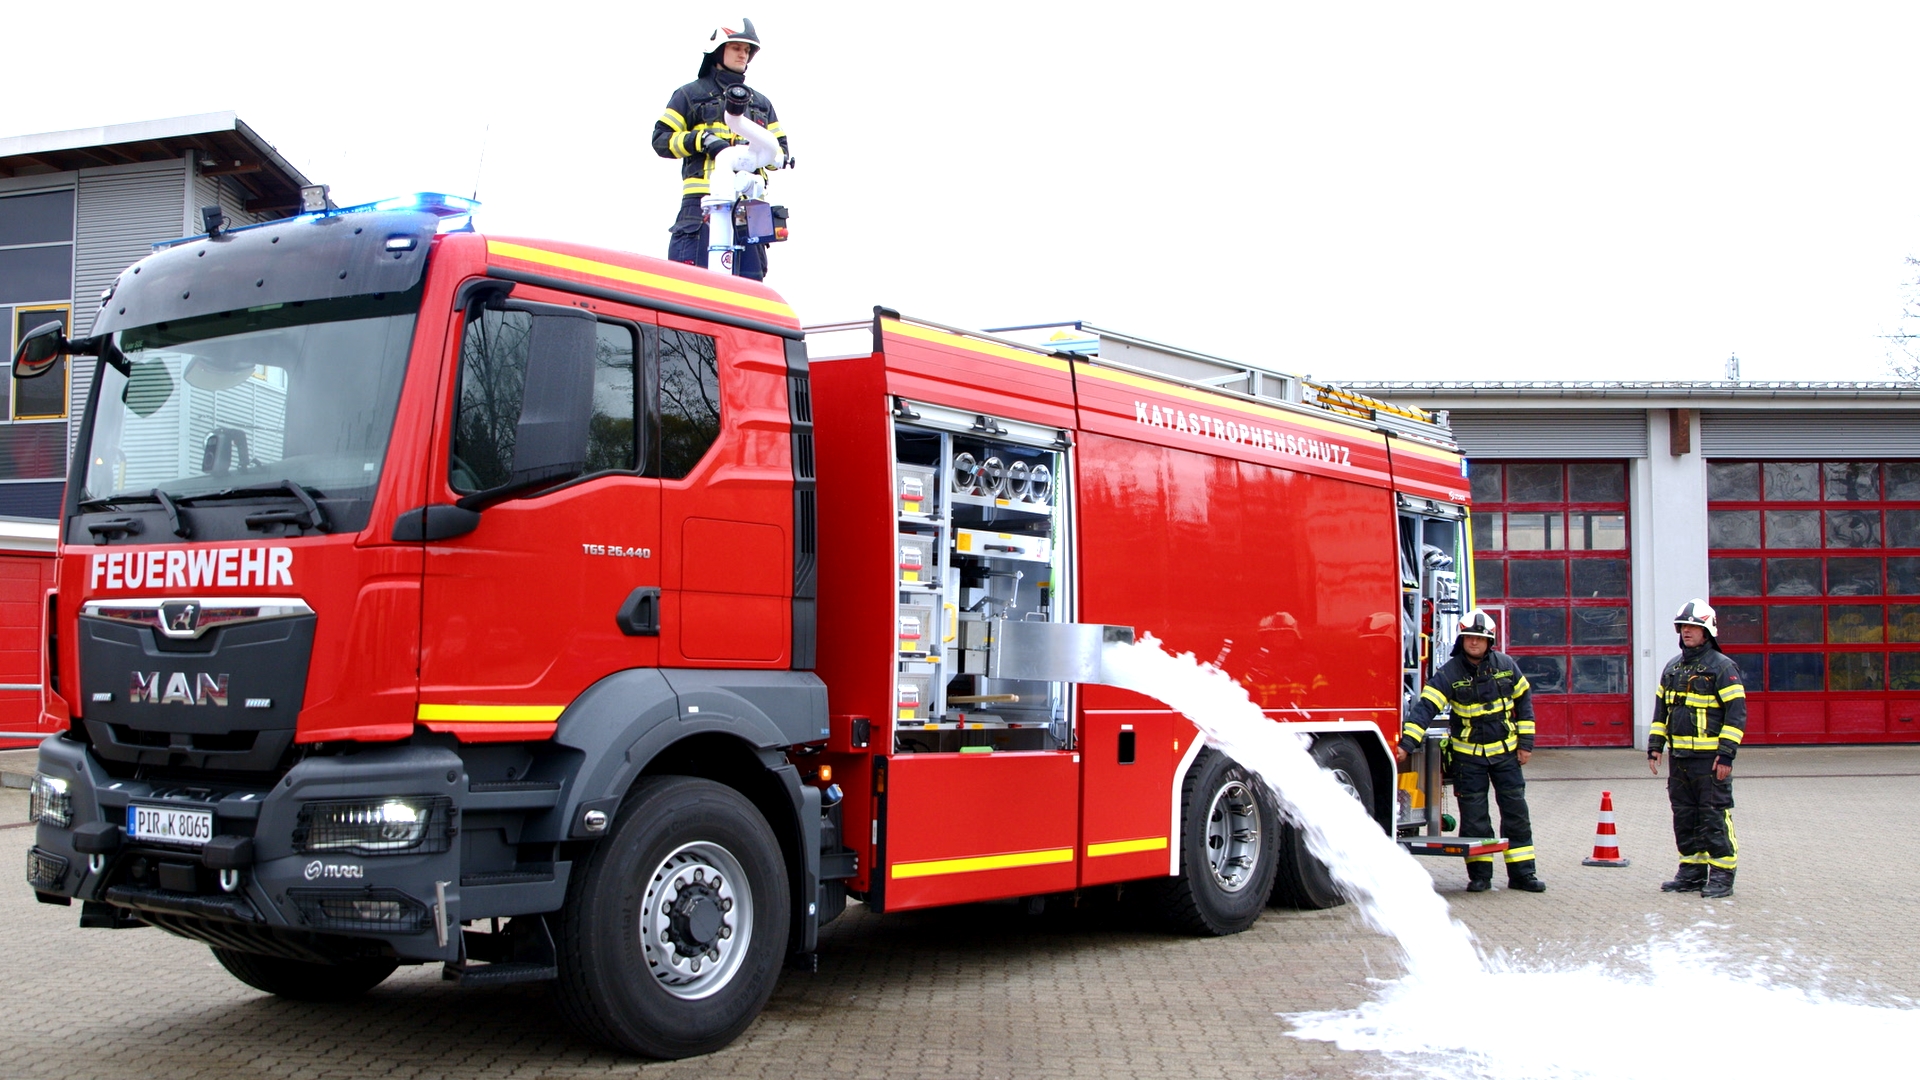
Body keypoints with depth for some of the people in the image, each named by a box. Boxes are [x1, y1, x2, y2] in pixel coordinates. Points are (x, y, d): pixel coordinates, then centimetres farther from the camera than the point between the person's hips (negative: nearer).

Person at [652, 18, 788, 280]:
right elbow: (661, 138, 7)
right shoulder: (690, 95, 14)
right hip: (702, 199, -4)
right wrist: (701, 139, -10)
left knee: (751, 278, -1)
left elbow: (780, 149, 21)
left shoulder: (761, 103, 27)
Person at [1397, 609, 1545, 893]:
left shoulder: (1506, 665, -3)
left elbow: (1523, 701, 8)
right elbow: (1425, 707, -20)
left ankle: (1522, 872, 12)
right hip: (1469, 755, -2)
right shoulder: (1449, 673, -12)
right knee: (1474, 816, 1)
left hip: (1506, 752, 2)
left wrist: (1526, 742, 4)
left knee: (1516, 811, 5)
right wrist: (1406, 744, -31)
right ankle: (1479, 873, 10)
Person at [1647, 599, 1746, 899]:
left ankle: (1722, 875, 1)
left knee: (1714, 817, -5)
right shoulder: (1673, 667, 15)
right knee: (1684, 816, 11)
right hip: (1678, 758, 7)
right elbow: (1661, 709, 21)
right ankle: (1692, 872, 19)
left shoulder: (1722, 666, -6)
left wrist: (1726, 754, -16)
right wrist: (1654, 747, 14)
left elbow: (1737, 712, -10)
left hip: (1709, 758, -7)